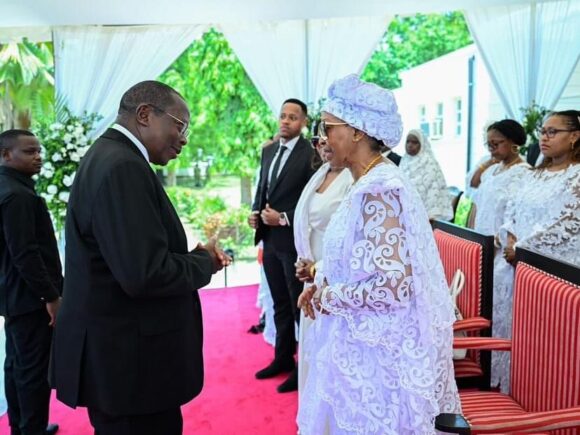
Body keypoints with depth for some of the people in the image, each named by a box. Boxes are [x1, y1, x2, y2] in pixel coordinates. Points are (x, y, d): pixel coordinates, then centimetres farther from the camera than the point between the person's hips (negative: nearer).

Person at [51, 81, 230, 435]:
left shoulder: (108, 157, 11)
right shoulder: (123, 167, -21)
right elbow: (145, 274, -28)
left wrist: (191, 256, 2)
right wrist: (204, 263, -11)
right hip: (129, 361, -10)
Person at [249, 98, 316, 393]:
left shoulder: (311, 154, -14)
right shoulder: (268, 151, 10)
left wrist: (284, 218, -20)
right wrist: (255, 212, 1)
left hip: (294, 240, -7)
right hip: (270, 239, 7)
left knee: (301, 306, 7)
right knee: (280, 305, 19)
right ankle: (283, 358, 34)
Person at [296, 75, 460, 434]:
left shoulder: (378, 189, -22)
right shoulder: (377, 182, 7)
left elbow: (392, 287, -28)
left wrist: (328, 298, -14)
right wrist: (326, 288, 5)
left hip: (376, 351, -9)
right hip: (371, 342, 9)